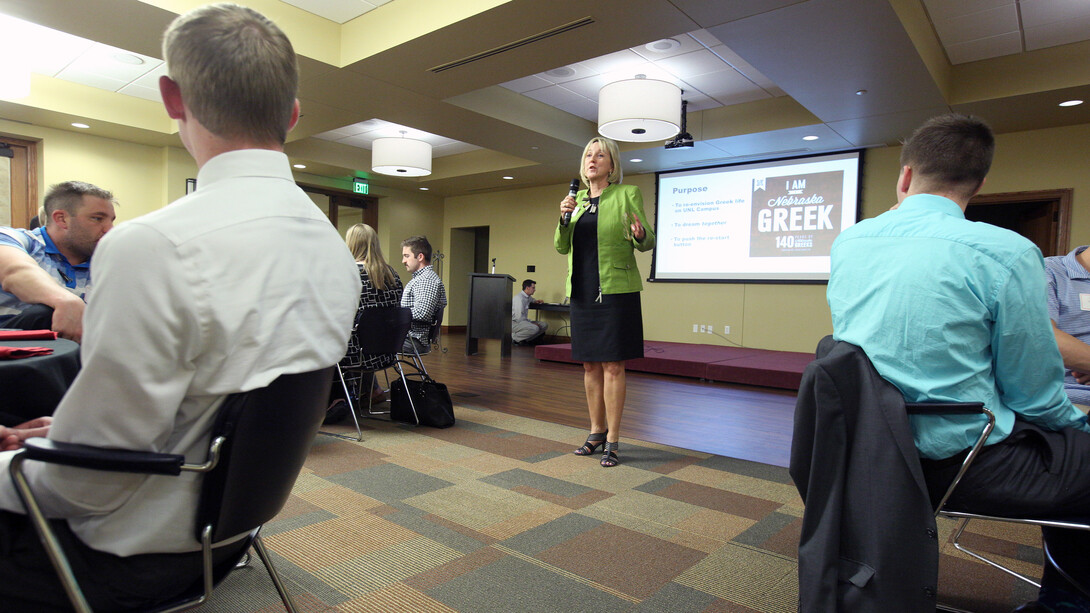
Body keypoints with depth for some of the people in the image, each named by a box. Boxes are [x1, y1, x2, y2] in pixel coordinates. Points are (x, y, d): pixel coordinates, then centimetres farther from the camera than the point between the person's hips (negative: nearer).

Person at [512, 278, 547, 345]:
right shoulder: (519, 298, -18)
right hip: (514, 323, -10)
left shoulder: (528, 297, 10)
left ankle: (525, 339, -4)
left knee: (544, 325, 3)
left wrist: (535, 301, 17)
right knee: (535, 328, -32)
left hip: (522, 321, 10)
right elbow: (519, 317, -23)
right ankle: (514, 337, -14)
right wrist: (531, 322, -16)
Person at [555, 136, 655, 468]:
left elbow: (648, 242, -4)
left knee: (613, 366, -4)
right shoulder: (577, 200, 14)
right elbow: (561, 247, 10)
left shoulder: (627, 194, -1)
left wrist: (639, 234, -27)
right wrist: (564, 218, -7)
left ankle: (612, 440, 7)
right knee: (590, 365, 11)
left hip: (615, 291, -5)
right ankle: (596, 431, 25)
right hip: (582, 291, 5)